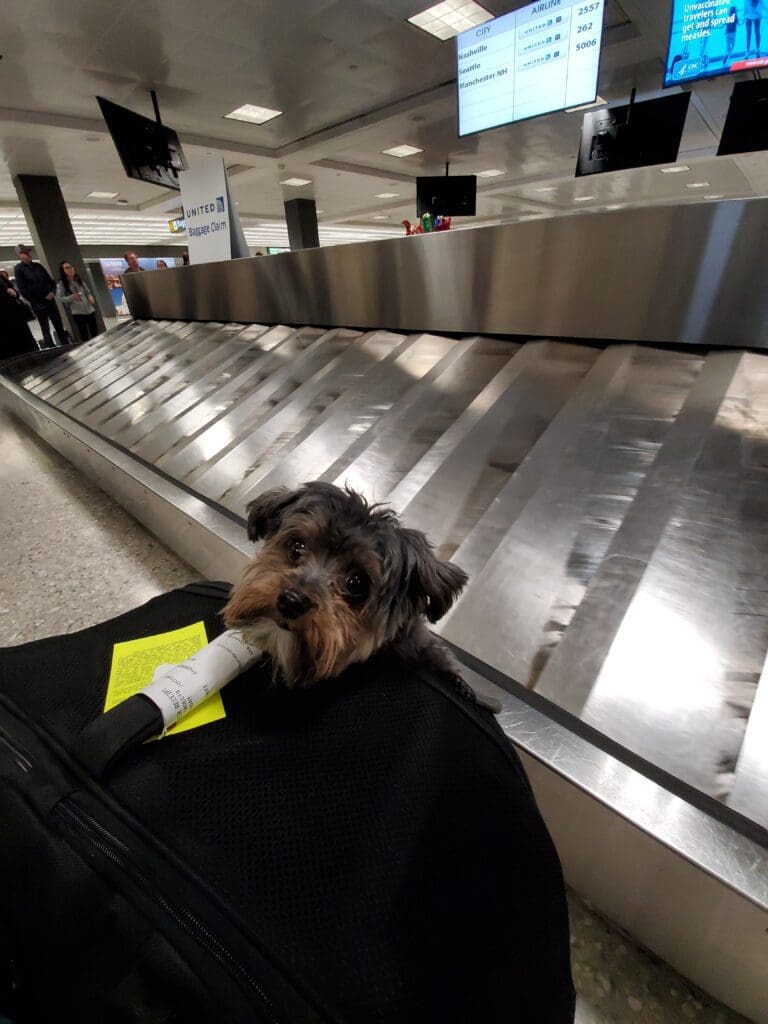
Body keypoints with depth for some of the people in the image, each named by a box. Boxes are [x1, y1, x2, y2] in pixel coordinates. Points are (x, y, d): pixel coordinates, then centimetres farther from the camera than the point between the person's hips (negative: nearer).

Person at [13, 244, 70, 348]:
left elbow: (51, 280, 15)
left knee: (60, 327, 6)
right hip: (38, 305, -4)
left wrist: (53, 292, -5)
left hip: (50, 301, 4)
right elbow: (22, 289, -8)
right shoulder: (18, 269, -4)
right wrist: (36, 303, -12)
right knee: (46, 331, -1)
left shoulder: (38, 265, 10)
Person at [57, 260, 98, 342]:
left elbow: (88, 291, 18)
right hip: (77, 313, -5)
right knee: (84, 335, -6)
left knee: (95, 333, 9)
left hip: (89, 310, 5)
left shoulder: (79, 280, 10)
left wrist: (90, 297, -4)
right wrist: (72, 297, -25)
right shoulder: (61, 284, -5)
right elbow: (60, 298, -9)